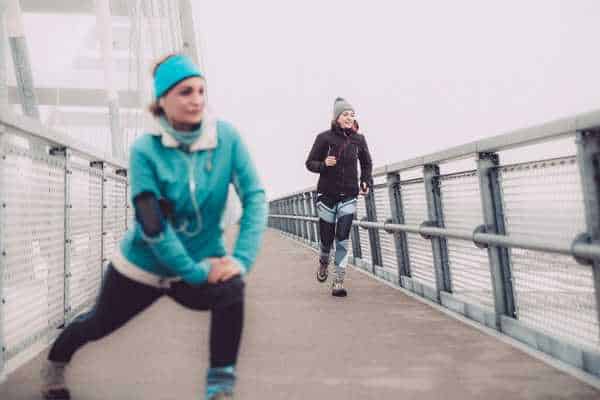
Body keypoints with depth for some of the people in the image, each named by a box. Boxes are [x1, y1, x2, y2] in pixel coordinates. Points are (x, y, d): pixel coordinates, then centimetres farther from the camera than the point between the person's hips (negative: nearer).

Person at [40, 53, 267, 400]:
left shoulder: (227, 137, -15)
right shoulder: (146, 150, -20)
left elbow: (255, 196, -17)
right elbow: (152, 225, -25)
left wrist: (242, 259, -28)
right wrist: (196, 272, -25)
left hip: (204, 262, 1)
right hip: (144, 264, 0)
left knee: (231, 291, -32)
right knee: (99, 324, 20)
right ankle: (56, 362, 56)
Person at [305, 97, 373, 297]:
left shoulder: (358, 139, 3)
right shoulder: (324, 138, -5)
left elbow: (366, 163, 16)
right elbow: (310, 163, -1)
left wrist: (366, 181, 0)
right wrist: (324, 164, -21)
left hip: (349, 196, 1)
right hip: (327, 194, -1)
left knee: (343, 237, -9)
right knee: (327, 238, 4)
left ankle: (339, 281, -4)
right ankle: (323, 262, 39)